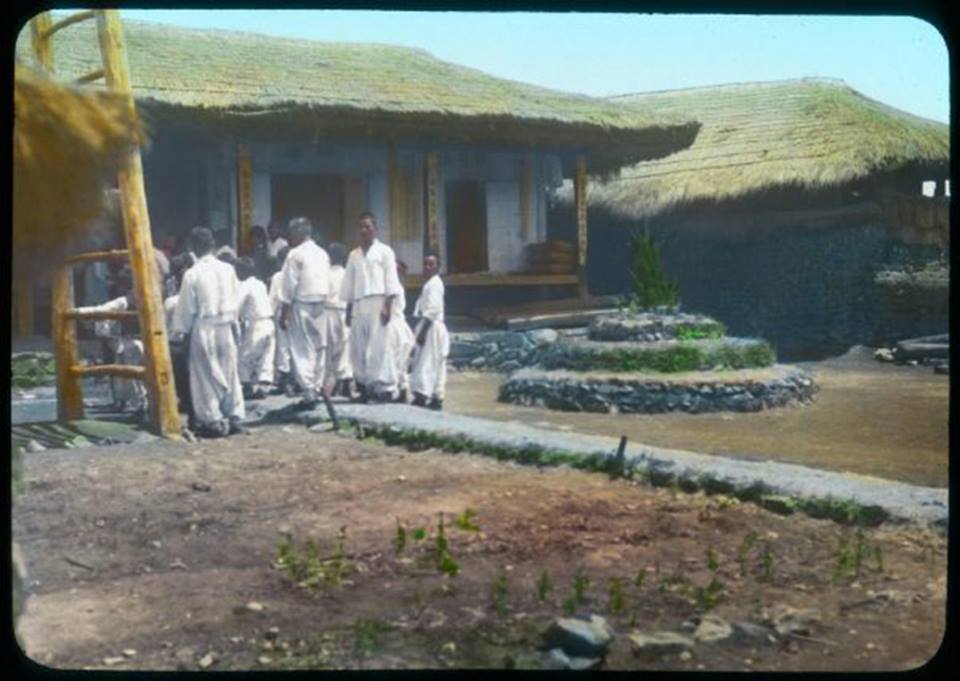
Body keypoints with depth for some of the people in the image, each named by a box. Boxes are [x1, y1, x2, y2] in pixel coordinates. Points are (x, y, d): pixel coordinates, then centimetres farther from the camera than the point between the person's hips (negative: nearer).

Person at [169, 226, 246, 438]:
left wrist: (179, 330, 7)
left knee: (206, 375, 3)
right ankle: (234, 418, 14)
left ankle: (213, 421, 3)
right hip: (226, 327, 4)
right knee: (229, 372, 11)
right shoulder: (228, 269, 0)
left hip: (204, 330, -4)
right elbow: (236, 300, 6)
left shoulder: (192, 274, -11)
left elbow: (186, 308, -5)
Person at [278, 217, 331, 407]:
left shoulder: (296, 254, -9)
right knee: (319, 347, 12)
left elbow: (289, 286, -9)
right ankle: (317, 388, 17)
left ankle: (308, 392, -10)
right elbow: (328, 284, 10)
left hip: (301, 305, -6)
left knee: (302, 350, -4)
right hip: (320, 305, 6)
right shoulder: (323, 254, 11)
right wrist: (321, 300, 14)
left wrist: (284, 313, -5)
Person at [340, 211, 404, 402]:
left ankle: (382, 386, -8)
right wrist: (348, 309, 11)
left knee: (377, 347, -10)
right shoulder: (354, 255, 18)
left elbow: (390, 280, -1)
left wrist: (388, 305, -11)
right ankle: (364, 386, 8)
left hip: (378, 302, -5)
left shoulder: (384, 251, 6)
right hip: (358, 304, 5)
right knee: (357, 348, 2)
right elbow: (349, 284, 18)